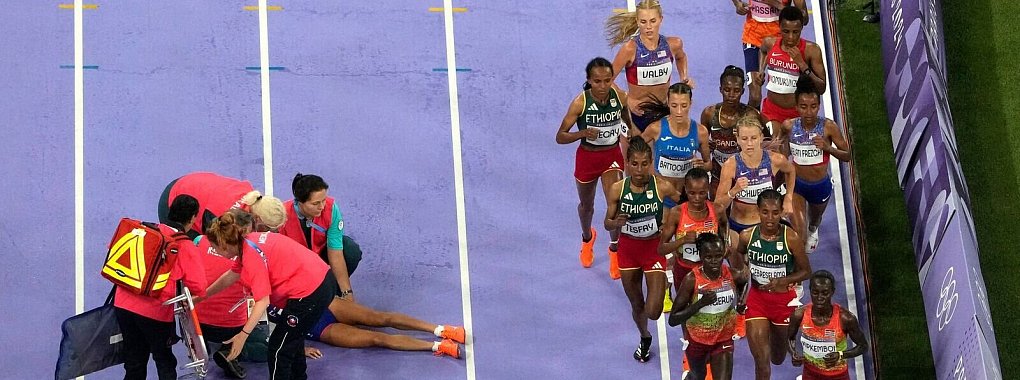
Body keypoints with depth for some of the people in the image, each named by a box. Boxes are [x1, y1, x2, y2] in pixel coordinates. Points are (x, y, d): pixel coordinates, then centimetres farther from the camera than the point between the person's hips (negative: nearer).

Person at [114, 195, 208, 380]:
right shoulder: (187, 249, -7)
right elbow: (198, 289, -11)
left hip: (123, 304, 4)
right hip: (155, 312, -4)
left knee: (134, 362, 18)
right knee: (165, 363, 13)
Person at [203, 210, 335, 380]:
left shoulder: (252, 256, -20)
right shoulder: (248, 242, 8)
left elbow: (263, 301, -22)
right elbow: (230, 276, 23)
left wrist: (243, 335, -20)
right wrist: (200, 297, 30)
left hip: (309, 293, -10)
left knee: (278, 347, 4)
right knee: (292, 337, 30)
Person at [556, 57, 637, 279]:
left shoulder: (620, 97, -14)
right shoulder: (580, 103, -23)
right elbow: (560, 137, -20)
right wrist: (583, 133, -35)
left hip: (613, 156, 0)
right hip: (587, 157, 0)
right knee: (586, 205, 21)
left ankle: (614, 250, 9)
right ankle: (587, 238, 53)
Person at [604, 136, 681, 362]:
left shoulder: (662, 187, -16)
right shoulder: (617, 189, -12)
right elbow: (607, 223, -1)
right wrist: (616, 222, -24)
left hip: (654, 248, -2)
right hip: (628, 248, 2)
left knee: (653, 312, -10)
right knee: (636, 305, 18)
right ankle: (645, 338, 49)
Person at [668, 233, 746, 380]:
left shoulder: (733, 276, -16)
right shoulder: (691, 279, -24)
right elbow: (673, 320, -24)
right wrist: (701, 303, -35)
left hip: (724, 340, 1)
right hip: (697, 340, -1)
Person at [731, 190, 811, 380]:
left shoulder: (791, 238, -18)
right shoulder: (747, 236, -11)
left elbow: (806, 271, -7)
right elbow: (738, 265, 13)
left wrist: (782, 281, -22)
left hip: (784, 299, 0)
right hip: (756, 298, 0)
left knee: (778, 358, 22)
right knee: (761, 363, -10)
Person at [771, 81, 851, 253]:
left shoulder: (828, 127, -21)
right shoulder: (789, 126, -15)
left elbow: (847, 156, -13)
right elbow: (779, 140, 11)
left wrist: (828, 148, -30)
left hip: (821, 185, 1)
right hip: (797, 184, -1)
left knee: (815, 218, 34)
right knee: (798, 235, -17)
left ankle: (813, 230, 70)